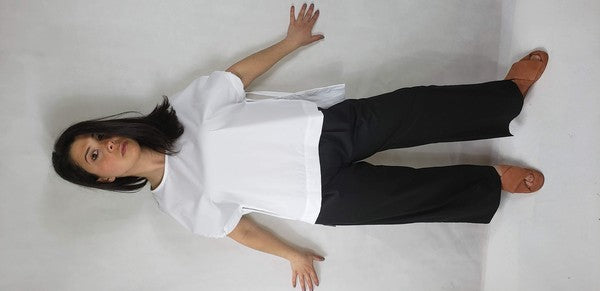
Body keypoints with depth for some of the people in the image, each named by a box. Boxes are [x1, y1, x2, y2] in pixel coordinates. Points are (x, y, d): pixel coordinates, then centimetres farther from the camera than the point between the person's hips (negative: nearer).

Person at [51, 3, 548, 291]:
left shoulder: (182, 109, 3)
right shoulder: (177, 203, -1)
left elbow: (241, 71, 10)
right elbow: (239, 227, 5)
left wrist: (292, 41, 11)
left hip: (328, 127, 3)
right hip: (327, 196, -2)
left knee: (421, 108, -7)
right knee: (422, 195, -11)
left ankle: (509, 91, 12)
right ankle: (495, 182, 15)